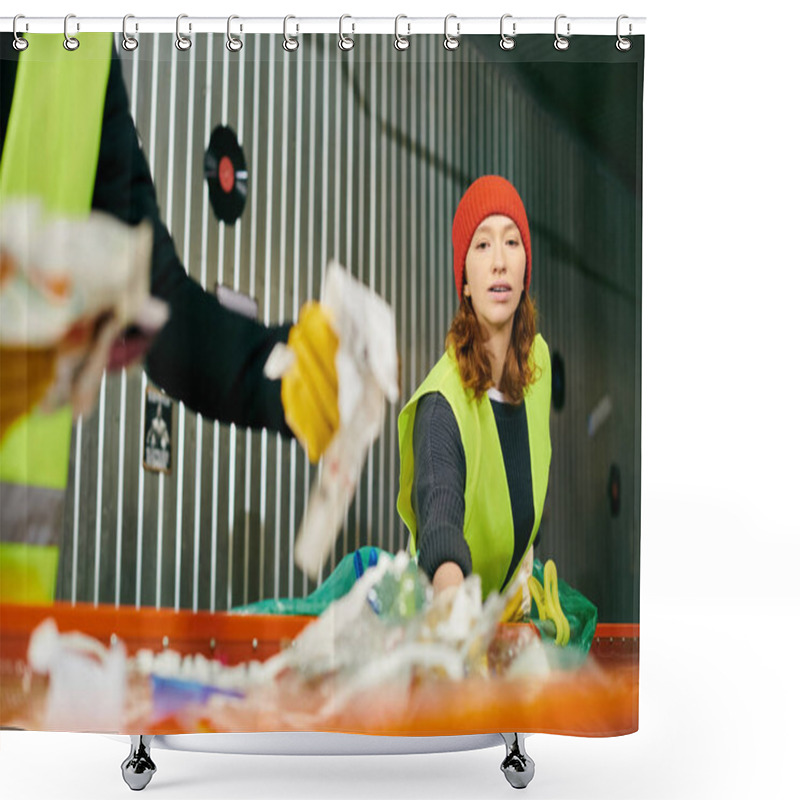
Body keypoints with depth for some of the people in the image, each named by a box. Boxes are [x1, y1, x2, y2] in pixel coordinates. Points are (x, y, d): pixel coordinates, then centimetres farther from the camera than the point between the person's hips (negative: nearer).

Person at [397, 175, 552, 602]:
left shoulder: (538, 358, -10)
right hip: (438, 613, -6)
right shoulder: (441, 405, -32)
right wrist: (451, 587, -69)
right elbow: (439, 509, -50)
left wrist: (526, 551, 4)